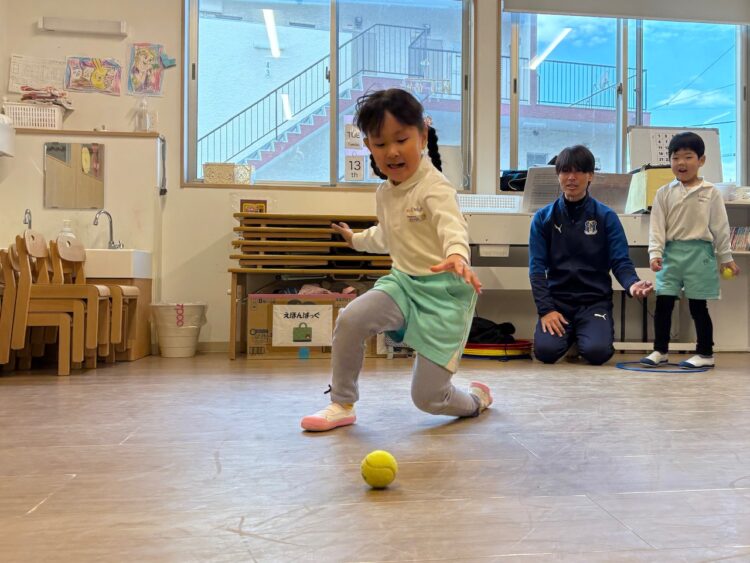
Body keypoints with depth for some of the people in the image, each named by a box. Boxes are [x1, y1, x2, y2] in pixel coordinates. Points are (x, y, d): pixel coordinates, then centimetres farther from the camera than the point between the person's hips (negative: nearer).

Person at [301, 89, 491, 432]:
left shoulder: (434, 187, -18)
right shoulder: (384, 194, 7)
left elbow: (453, 226, -38)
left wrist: (456, 256, -61)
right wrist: (356, 239, 46)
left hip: (444, 291, -6)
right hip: (403, 282, 7)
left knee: (428, 397, -5)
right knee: (350, 319, -21)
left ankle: (475, 399, 31)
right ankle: (342, 404, 0)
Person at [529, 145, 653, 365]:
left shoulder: (606, 217, 2)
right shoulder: (543, 218, 3)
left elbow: (620, 261, -3)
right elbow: (537, 266, -1)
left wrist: (632, 284, -26)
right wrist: (546, 309, -14)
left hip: (595, 300, 0)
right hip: (557, 299, 1)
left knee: (597, 352, -24)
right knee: (546, 351, -22)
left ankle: (589, 332, 13)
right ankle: (569, 334, 13)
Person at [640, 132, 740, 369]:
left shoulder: (710, 193, 2)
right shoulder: (664, 193, 6)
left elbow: (720, 228, 4)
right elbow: (657, 226, 2)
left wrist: (726, 258, 6)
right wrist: (655, 253, -10)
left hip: (699, 253, -2)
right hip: (671, 253, 2)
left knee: (698, 306, 3)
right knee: (663, 303, 1)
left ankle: (705, 354, 16)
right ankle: (660, 350, 14)